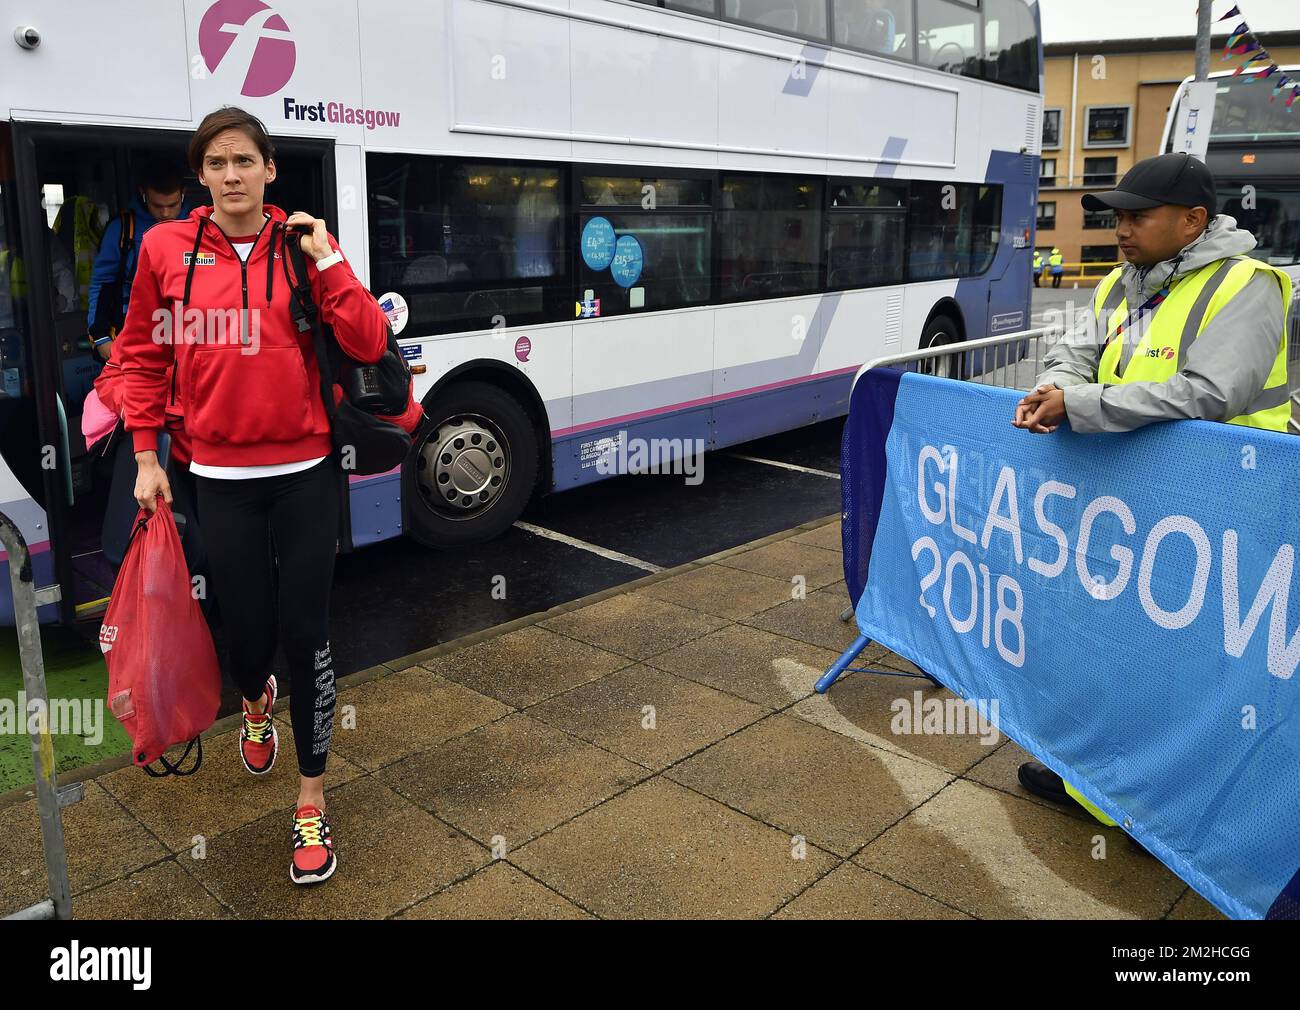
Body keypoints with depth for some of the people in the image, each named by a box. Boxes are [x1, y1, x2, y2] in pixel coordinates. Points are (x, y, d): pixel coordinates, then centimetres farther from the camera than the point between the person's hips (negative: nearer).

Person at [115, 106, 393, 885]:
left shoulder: (305, 246, 0)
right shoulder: (165, 248, 2)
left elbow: (369, 345, -8)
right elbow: (142, 356, 10)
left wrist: (327, 260, -14)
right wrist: (147, 456, 8)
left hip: (306, 471, -1)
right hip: (222, 477, 1)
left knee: (306, 632, 0)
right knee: (247, 627, 9)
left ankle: (313, 802, 16)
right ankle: (258, 702, 50)